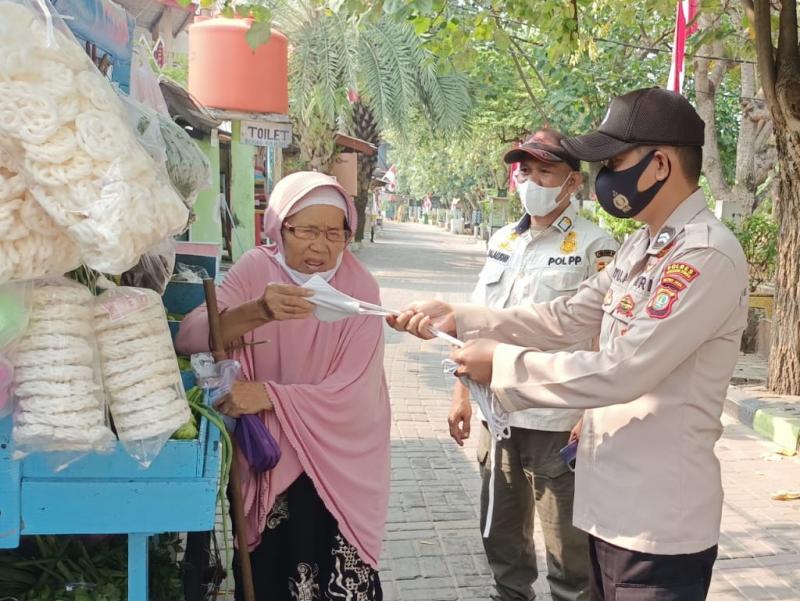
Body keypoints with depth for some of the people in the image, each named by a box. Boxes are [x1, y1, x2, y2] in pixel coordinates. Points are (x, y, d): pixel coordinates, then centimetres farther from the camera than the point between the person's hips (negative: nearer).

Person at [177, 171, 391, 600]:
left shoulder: (359, 287, -11)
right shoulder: (255, 269, -9)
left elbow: (353, 393, -18)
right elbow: (189, 337, -22)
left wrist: (269, 396, -30)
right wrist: (256, 312, -38)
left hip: (337, 467, -1)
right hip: (265, 460, 1)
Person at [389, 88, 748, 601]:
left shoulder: (707, 257, -21)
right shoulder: (641, 246, 9)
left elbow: (620, 372, -26)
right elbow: (565, 319, 11)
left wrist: (501, 363, -18)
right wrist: (458, 319, 3)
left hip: (659, 518, -8)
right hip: (613, 503, 9)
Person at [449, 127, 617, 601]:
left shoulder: (594, 246, -8)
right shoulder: (502, 241, 12)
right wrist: (463, 393, 13)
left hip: (558, 421, -6)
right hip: (497, 414, 6)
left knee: (570, 547, 6)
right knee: (501, 535, 18)